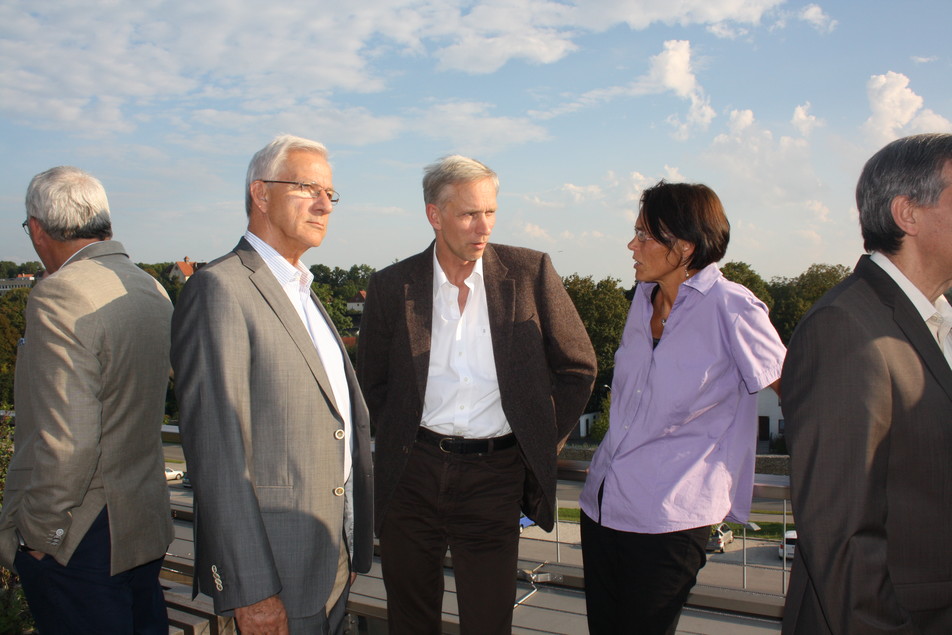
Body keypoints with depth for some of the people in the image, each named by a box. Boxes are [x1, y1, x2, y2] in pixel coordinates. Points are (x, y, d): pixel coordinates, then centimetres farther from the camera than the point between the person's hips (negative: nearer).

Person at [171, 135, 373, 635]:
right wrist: (250, 589, -19)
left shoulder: (301, 291, 13)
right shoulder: (219, 289, -16)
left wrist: (354, 547, 14)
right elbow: (216, 451, -20)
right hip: (277, 571, -8)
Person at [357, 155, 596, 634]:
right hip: (412, 473, 2)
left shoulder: (530, 272, -4)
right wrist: (399, 442, 4)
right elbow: (372, 383, 12)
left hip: (495, 475, -1)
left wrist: (542, 446, 2)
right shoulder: (391, 287, -1)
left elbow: (577, 367, 4)